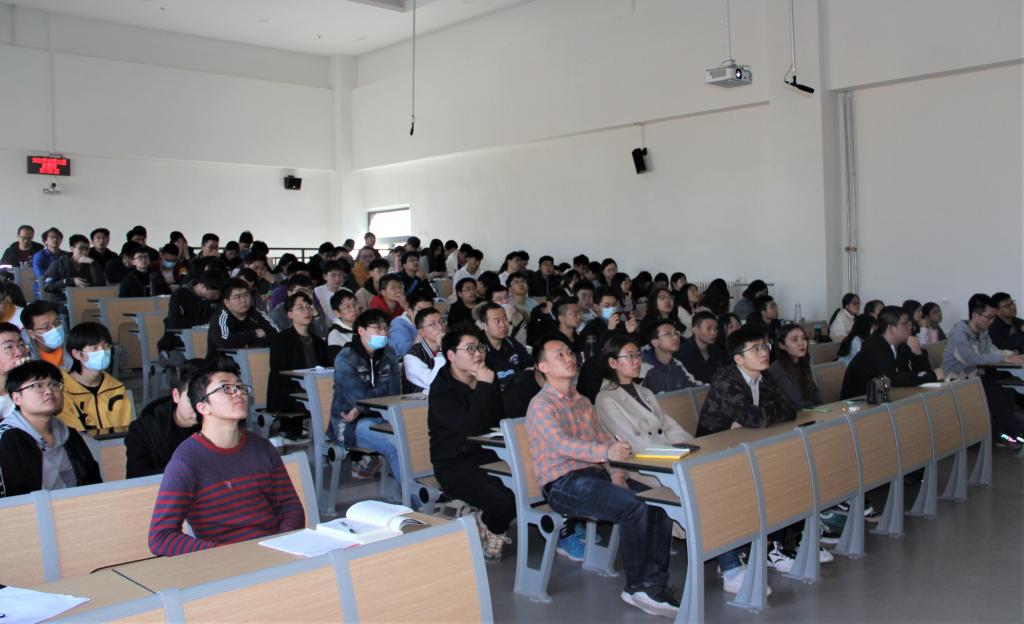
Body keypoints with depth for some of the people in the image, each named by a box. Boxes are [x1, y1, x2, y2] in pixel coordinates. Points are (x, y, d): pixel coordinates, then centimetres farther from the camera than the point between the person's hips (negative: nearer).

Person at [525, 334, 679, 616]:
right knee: (634, 506, -27)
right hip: (563, 484, -7)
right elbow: (561, 444, -23)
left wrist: (617, 474, -4)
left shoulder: (582, 402, 21)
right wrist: (606, 452, -39)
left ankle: (654, 583, -9)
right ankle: (636, 586, -11)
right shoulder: (540, 405, -6)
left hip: (596, 474, 8)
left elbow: (604, 439, 16)